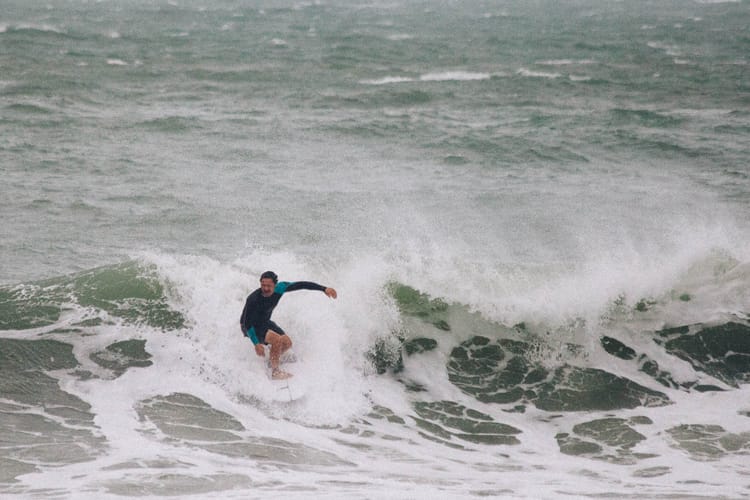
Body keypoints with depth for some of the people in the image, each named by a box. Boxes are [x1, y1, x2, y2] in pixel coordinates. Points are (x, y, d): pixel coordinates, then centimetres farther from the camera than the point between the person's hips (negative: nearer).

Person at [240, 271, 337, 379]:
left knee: (287, 343, -8)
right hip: (251, 326, -7)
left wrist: (324, 289, -18)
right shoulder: (253, 299, -33)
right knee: (277, 340, -27)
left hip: (265, 322, 7)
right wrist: (256, 344, -33)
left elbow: (301, 285, -14)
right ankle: (275, 371, -15)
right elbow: (247, 323, -28)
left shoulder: (279, 289, -18)